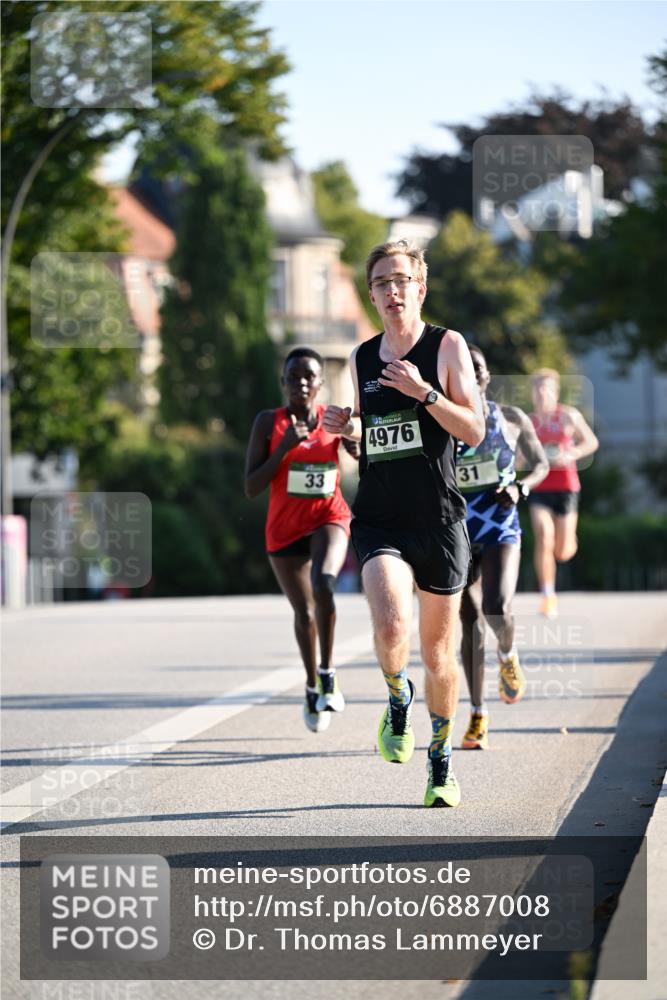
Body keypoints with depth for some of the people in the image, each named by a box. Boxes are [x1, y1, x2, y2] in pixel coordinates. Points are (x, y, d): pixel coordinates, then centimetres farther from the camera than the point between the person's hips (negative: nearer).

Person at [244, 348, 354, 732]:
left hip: (329, 518, -1)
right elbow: (251, 488, -10)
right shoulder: (268, 422, -5)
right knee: (303, 612, 12)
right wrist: (285, 446, -20)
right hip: (285, 527, 1)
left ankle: (328, 673, -21)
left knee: (323, 582, -32)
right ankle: (312, 688, 36)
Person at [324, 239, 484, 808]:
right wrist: (347, 429, 2)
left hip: (439, 520, -1)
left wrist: (424, 392, -19)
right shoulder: (363, 358, 10)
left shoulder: (447, 346, -1)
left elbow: (475, 431, -7)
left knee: (439, 649, 7)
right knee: (391, 624, -25)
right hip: (379, 520, 2)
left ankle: (442, 761, 27)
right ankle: (399, 699, 6)